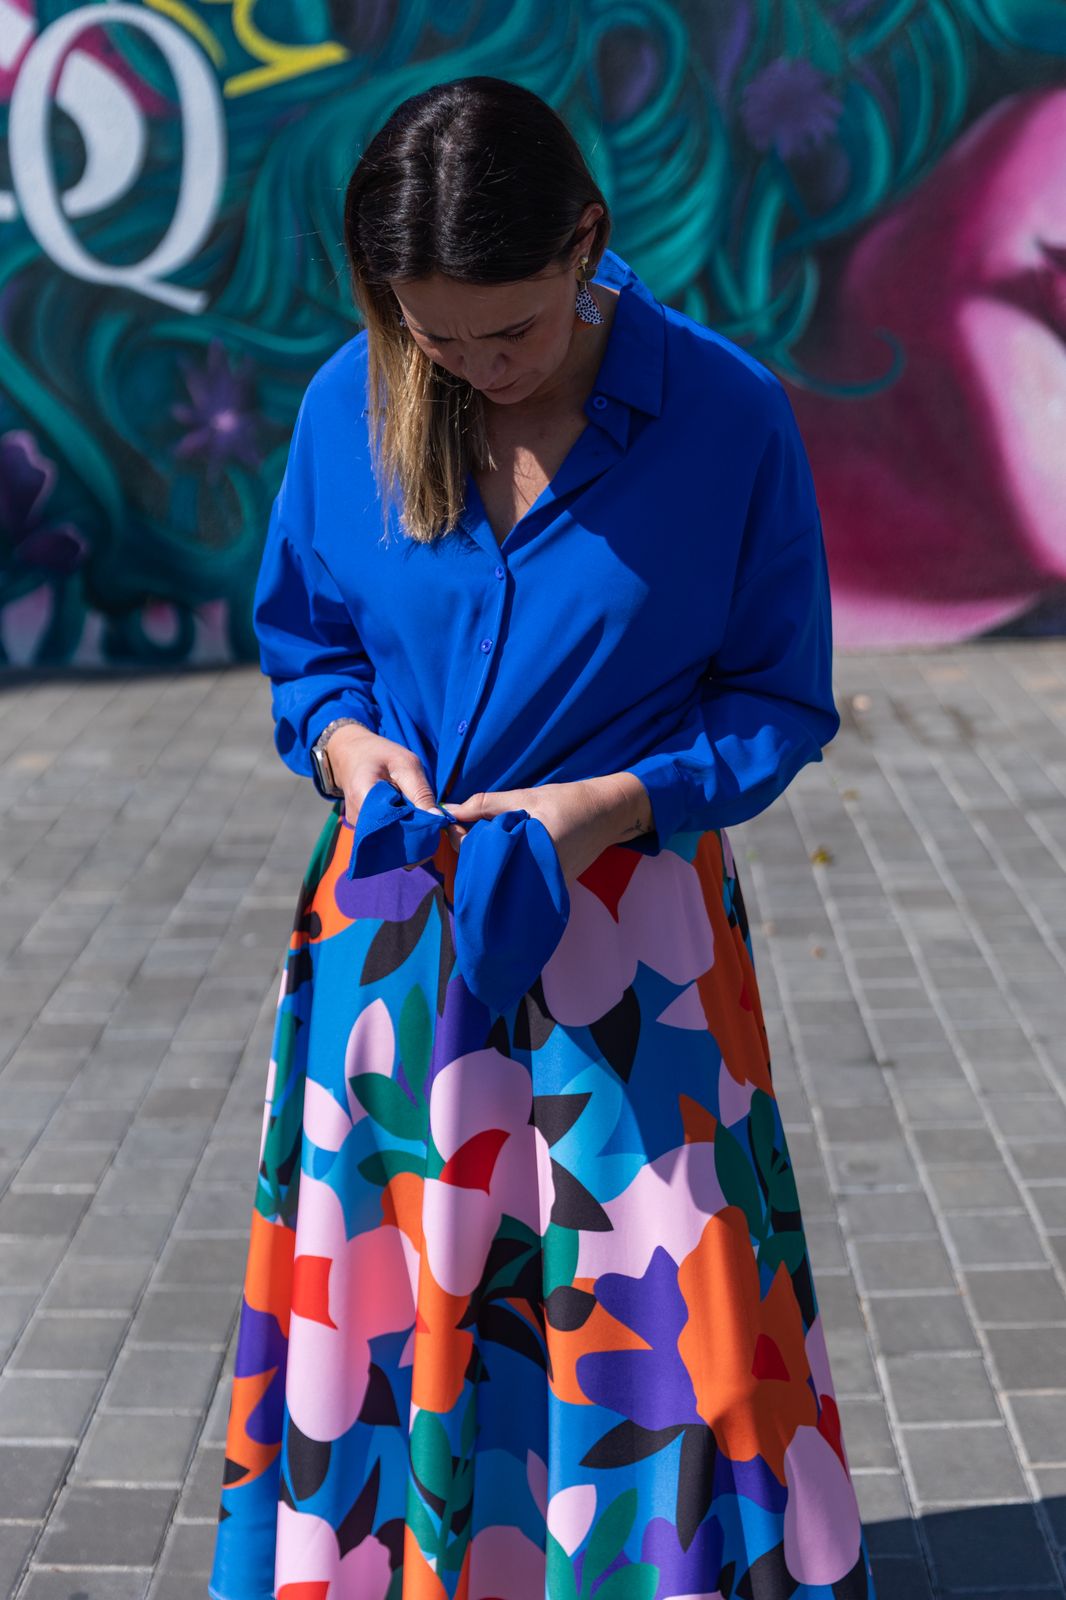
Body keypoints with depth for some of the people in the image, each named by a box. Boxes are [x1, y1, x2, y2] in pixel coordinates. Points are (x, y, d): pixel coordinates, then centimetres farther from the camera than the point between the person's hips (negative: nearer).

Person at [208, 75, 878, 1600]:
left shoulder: (727, 415, -12)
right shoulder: (351, 405, -4)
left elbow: (780, 705, -3)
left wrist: (619, 802, -18)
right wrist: (350, 743, -10)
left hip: (630, 937, -2)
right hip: (394, 933, 3)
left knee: (653, 1317, 3)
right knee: (381, 1310, 12)